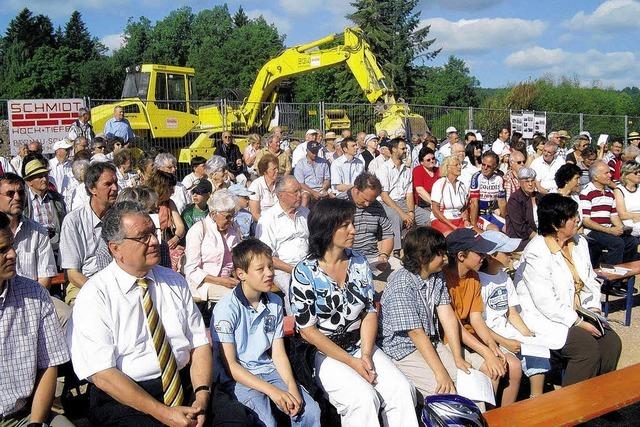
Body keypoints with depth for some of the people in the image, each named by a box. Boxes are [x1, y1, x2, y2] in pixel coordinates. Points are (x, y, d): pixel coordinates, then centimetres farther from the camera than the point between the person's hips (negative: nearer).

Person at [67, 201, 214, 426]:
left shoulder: (175, 282, 9)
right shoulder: (94, 295, -6)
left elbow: (200, 343, 6)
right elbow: (102, 374, -13)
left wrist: (202, 396, -12)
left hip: (186, 384, 4)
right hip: (123, 398, -3)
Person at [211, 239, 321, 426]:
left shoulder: (275, 303, 4)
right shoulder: (226, 309, -13)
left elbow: (278, 353, 5)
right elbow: (229, 364, -13)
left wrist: (292, 386, -13)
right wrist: (271, 390, -20)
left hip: (268, 371, 5)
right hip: (238, 378, -5)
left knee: (310, 411, -14)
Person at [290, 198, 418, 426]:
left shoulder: (359, 262, 5)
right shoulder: (305, 272, -11)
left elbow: (370, 311, 5)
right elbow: (308, 330, -12)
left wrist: (366, 354, -10)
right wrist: (352, 362, -14)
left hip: (362, 347, 5)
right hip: (325, 354, -5)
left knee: (402, 390, -16)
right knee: (365, 399, -26)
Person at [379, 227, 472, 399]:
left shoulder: (437, 277, 4)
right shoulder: (402, 284, -22)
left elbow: (448, 317, -2)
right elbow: (416, 333, -23)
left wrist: (458, 358, -10)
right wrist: (441, 373, -23)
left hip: (431, 343, 7)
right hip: (402, 350, -7)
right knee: (446, 390, -20)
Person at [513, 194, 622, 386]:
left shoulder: (579, 242, 8)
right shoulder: (536, 253, -19)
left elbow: (590, 280, 17)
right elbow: (546, 302, -22)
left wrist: (594, 307, 0)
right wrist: (578, 323, -19)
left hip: (578, 314, 8)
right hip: (545, 318, -8)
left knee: (611, 342, -9)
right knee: (588, 348, -23)